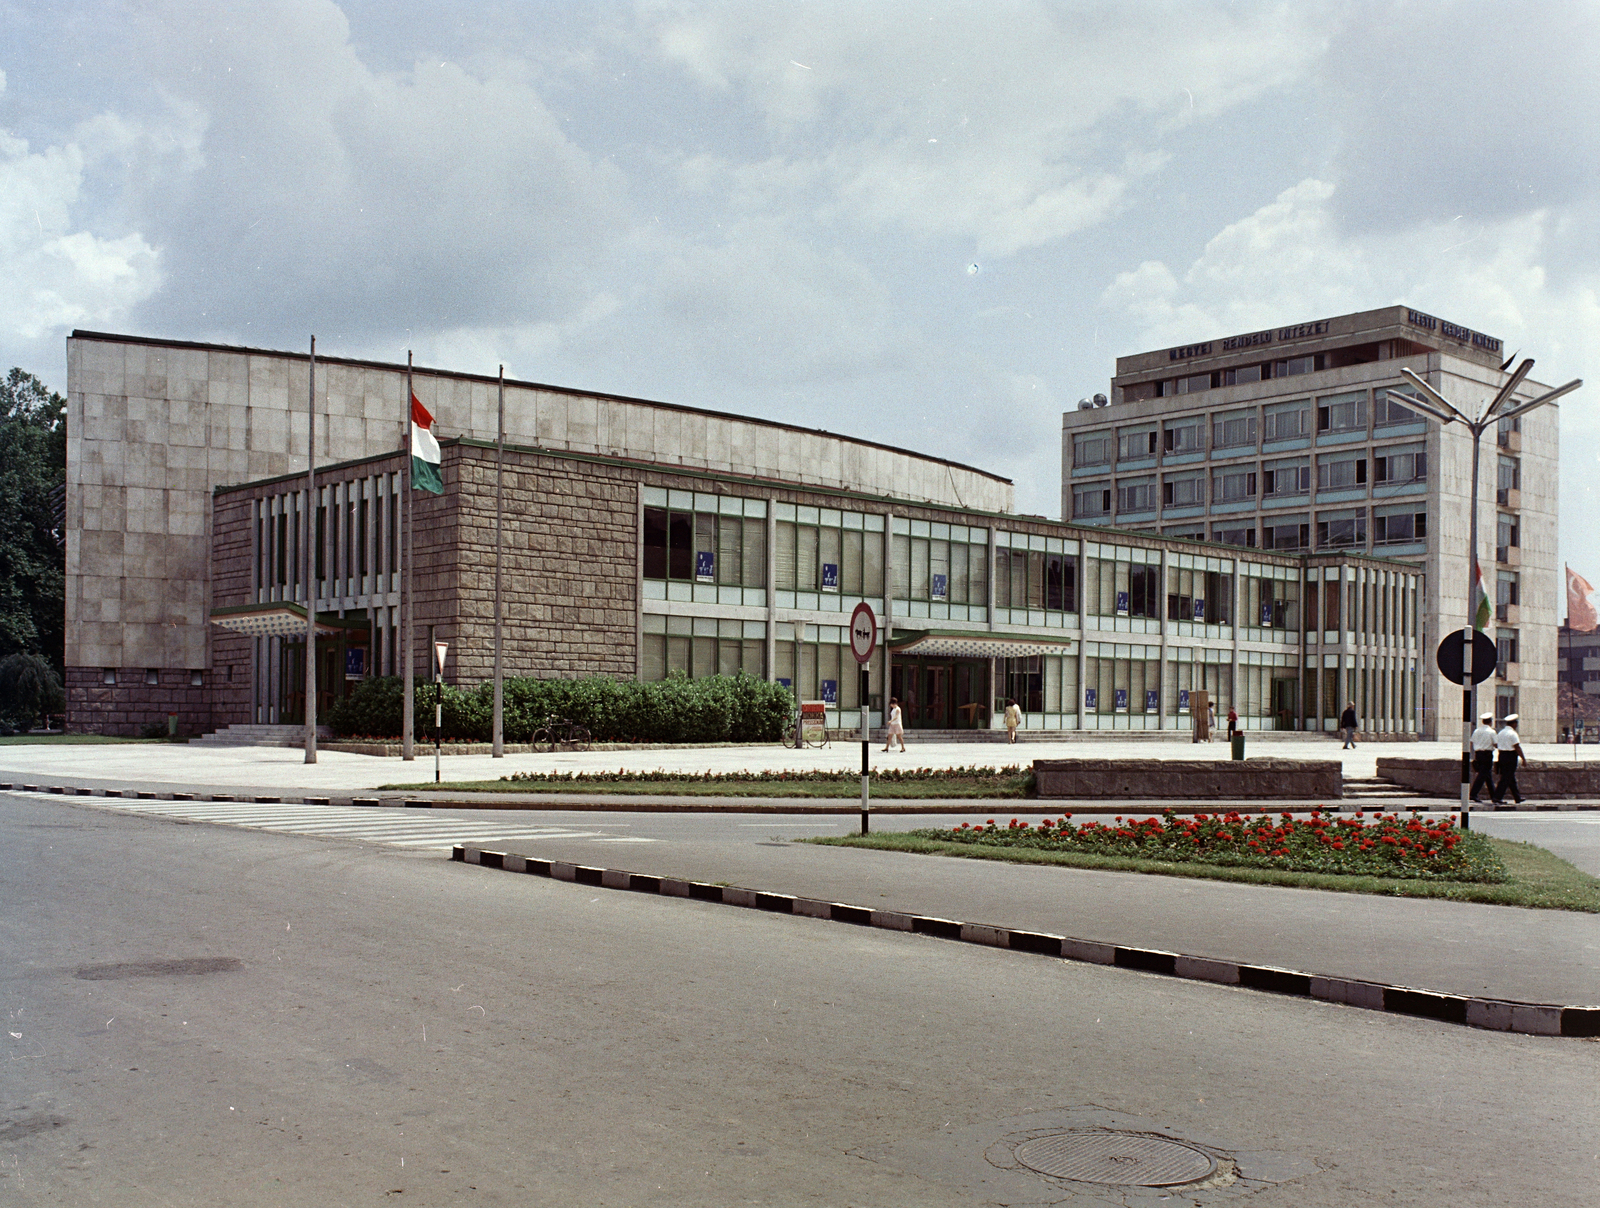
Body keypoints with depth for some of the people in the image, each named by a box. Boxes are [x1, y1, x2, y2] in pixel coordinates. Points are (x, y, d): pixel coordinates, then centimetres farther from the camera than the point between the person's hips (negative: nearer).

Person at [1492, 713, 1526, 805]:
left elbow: (1496, 745, 14)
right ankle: (1497, 798, -11)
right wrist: (1523, 759, -13)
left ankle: (1518, 798, 26)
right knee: (1506, 778, -7)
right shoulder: (1512, 733, -13)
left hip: (1502, 755, 8)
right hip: (1511, 756, -8)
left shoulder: (1501, 732, 12)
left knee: (1512, 778, 16)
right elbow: (1517, 747, -16)